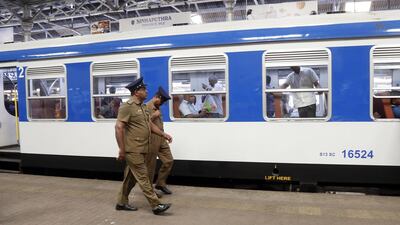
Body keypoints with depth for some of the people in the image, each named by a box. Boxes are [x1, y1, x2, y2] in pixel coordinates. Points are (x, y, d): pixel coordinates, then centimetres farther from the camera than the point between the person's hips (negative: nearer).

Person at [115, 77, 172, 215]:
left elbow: (150, 125, 23)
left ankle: (122, 203, 28)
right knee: (143, 177, -3)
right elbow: (118, 128, -18)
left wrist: (164, 135, 13)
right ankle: (156, 205, 1)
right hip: (133, 150, -9)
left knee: (131, 177, 15)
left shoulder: (143, 107, 15)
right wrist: (121, 150, -19)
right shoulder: (127, 107, -13)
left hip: (141, 149, 9)